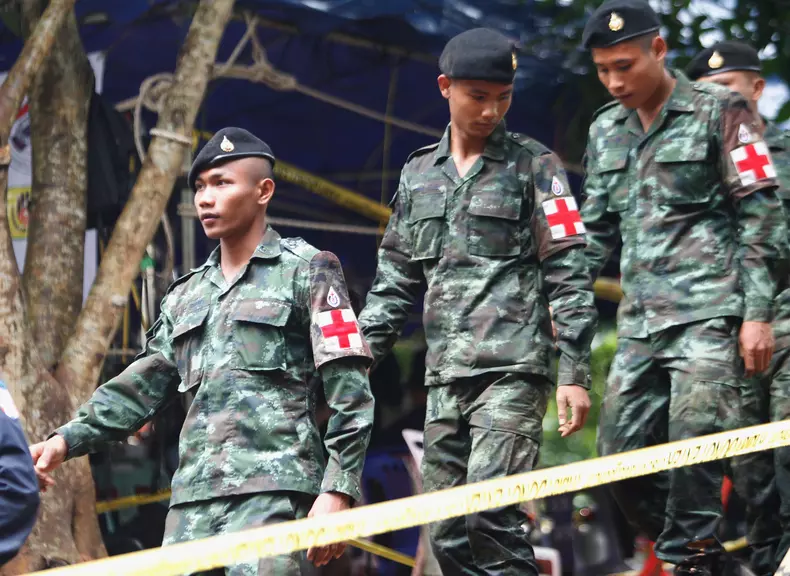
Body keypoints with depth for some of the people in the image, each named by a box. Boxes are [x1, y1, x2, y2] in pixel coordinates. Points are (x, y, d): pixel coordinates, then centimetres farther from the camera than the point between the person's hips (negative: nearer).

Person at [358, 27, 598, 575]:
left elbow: (568, 276, -2)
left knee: (490, 511, -19)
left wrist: (576, 374, -9)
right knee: (447, 531, 4)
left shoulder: (533, 166, 2)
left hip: (512, 369, -5)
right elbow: (395, 280, 20)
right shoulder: (418, 174, 16)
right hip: (444, 376, 5)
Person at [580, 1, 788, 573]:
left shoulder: (719, 111, -2)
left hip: (709, 312, -6)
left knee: (694, 439, -17)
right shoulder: (606, 130, 15)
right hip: (639, 321, 6)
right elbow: (596, 230, 22)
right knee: (620, 454, 2)